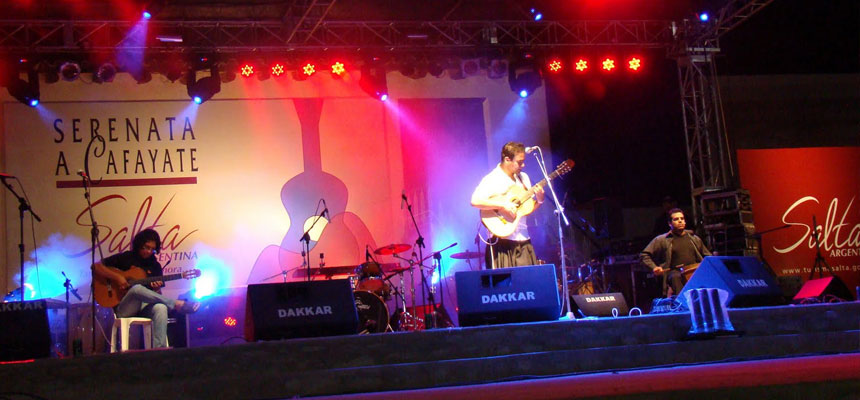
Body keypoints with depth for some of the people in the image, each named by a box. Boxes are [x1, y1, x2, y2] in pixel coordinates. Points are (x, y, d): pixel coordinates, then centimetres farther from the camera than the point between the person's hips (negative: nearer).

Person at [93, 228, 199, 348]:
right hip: (124, 309, -3)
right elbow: (96, 266, -1)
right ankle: (178, 304, -30)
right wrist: (116, 277, -13)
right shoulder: (125, 258, 6)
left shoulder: (155, 266, 15)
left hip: (144, 307, 3)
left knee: (161, 307, -35)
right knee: (137, 288, -37)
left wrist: (156, 289, -8)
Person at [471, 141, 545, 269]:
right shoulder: (492, 179, -9)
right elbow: (475, 201, -23)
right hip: (502, 241, -6)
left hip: (523, 240, 6)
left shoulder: (523, 178, 14)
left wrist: (539, 200, 0)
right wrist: (503, 205, -25)